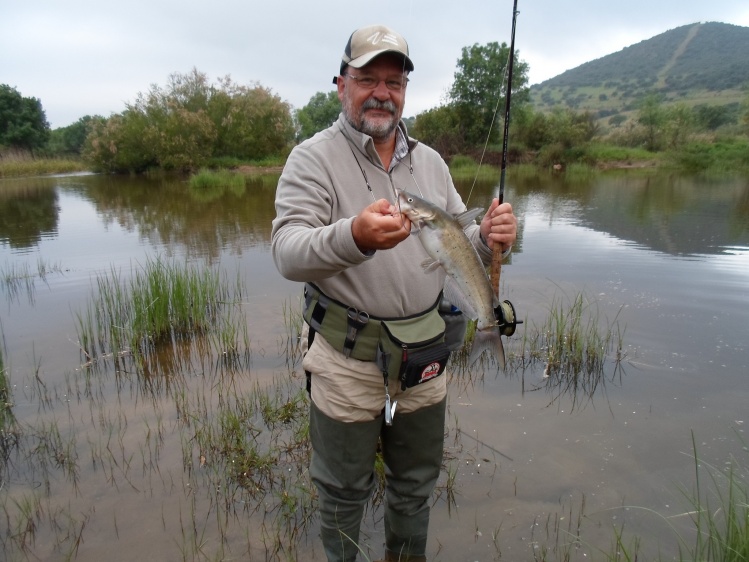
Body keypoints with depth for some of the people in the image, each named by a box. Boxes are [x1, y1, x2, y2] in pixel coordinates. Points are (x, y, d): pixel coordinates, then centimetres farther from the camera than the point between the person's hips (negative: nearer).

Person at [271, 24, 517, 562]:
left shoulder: (430, 161, 8)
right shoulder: (313, 158, -8)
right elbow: (288, 252, -22)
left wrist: (488, 238, -12)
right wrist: (353, 237, -42)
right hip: (347, 359, -4)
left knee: (416, 485, 23)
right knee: (345, 493, 15)